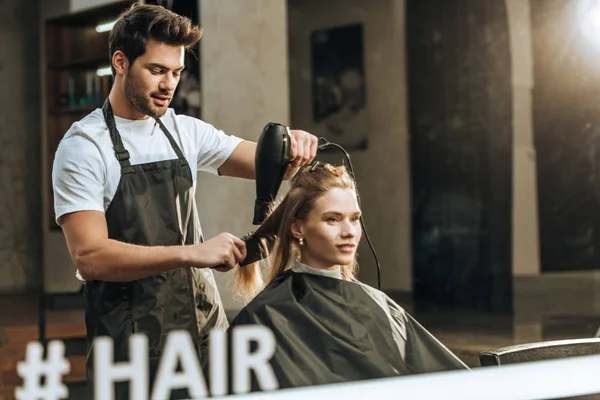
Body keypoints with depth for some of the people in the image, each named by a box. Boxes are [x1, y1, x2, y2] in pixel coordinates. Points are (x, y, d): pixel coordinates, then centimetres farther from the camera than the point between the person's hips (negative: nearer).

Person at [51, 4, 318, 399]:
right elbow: (89, 256, -18)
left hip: (206, 326, 5)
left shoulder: (186, 132, 8)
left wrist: (292, 146, -12)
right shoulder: (83, 147, -9)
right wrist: (191, 253, -26)